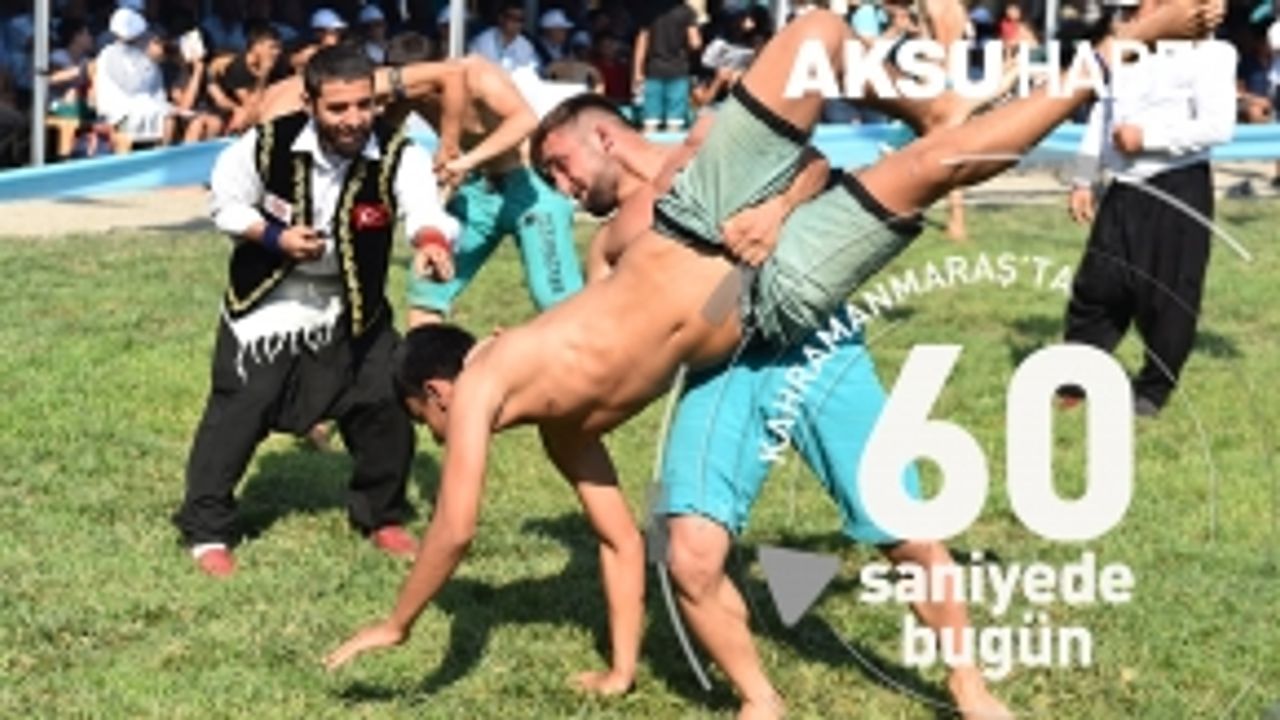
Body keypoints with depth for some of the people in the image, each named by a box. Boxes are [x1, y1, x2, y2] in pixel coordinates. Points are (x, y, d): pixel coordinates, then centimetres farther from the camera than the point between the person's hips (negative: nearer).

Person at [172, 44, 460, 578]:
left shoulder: (397, 155, -21)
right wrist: (275, 237, -21)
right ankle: (206, 529, 10)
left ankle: (381, 515, 26)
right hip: (268, 302, -2)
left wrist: (432, 241, -63)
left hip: (354, 308, 2)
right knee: (238, 413, -5)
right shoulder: (268, 144, -20)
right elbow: (225, 203, -5)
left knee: (387, 406, 2)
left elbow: (424, 208, -39)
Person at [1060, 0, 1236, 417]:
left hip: (1178, 191, -7)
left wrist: (1146, 136, -19)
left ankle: (1153, 391, 15)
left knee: (1167, 299, 0)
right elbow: (1103, 117, 20)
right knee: (1095, 288, 7)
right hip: (1124, 190, 7)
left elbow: (1218, 126, -19)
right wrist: (1083, 181, 16)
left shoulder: (1205, 54, -11)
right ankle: (1072, 382, 18)